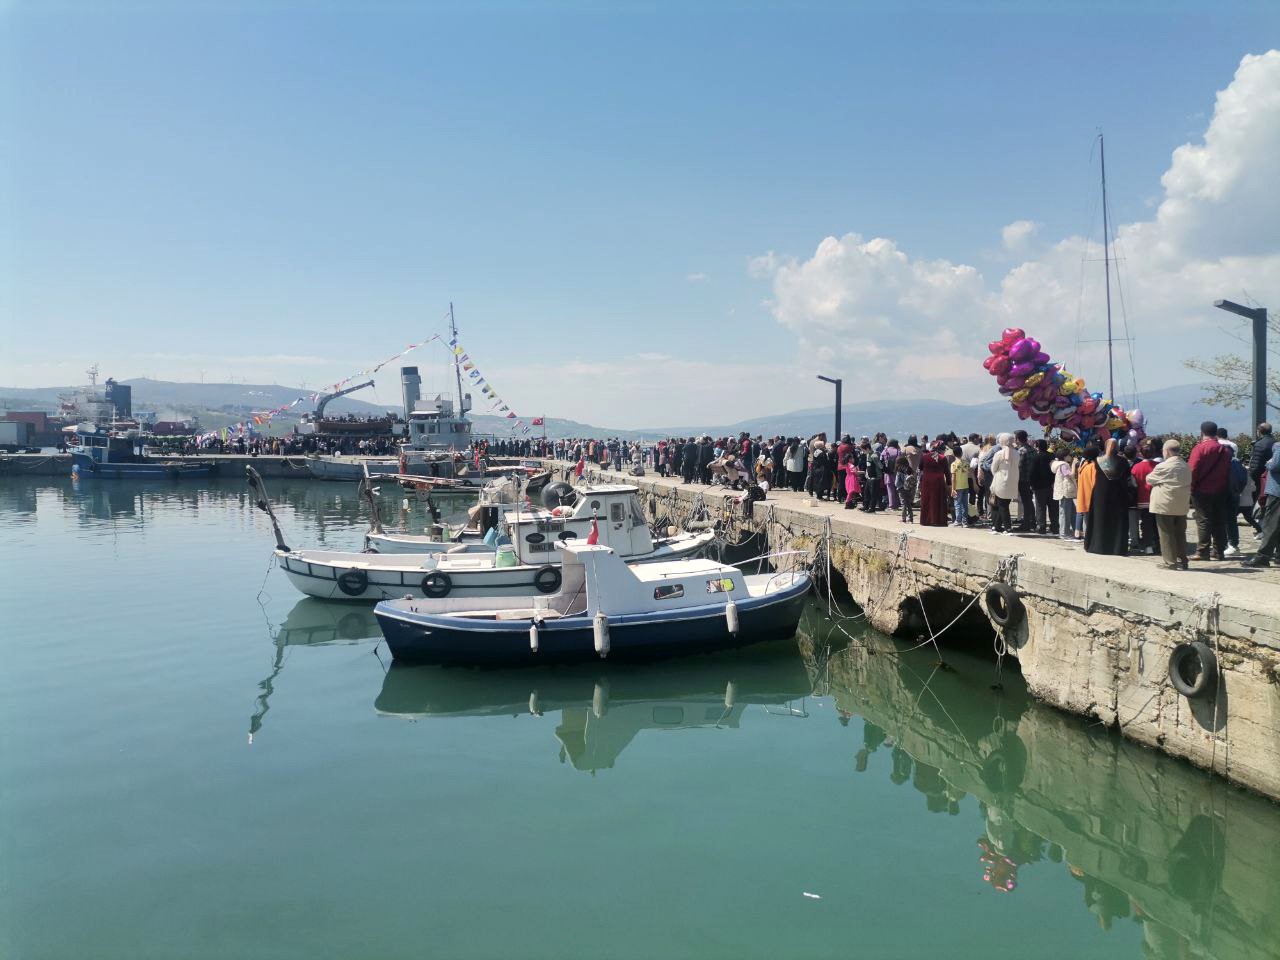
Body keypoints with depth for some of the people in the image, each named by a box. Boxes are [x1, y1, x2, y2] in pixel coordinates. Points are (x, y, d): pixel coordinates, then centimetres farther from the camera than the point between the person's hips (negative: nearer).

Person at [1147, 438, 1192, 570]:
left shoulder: (1163, 466, -14)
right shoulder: (1186, 466, 7)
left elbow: (1149, 479, -3)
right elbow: (1188, 484, 17)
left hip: (1165, 506, -7)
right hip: (1182, 506, 7)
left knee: (1166, 534, 0)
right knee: (1180, 534, 12)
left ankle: (1169, 562, 1)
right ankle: (1182, 561, 17)